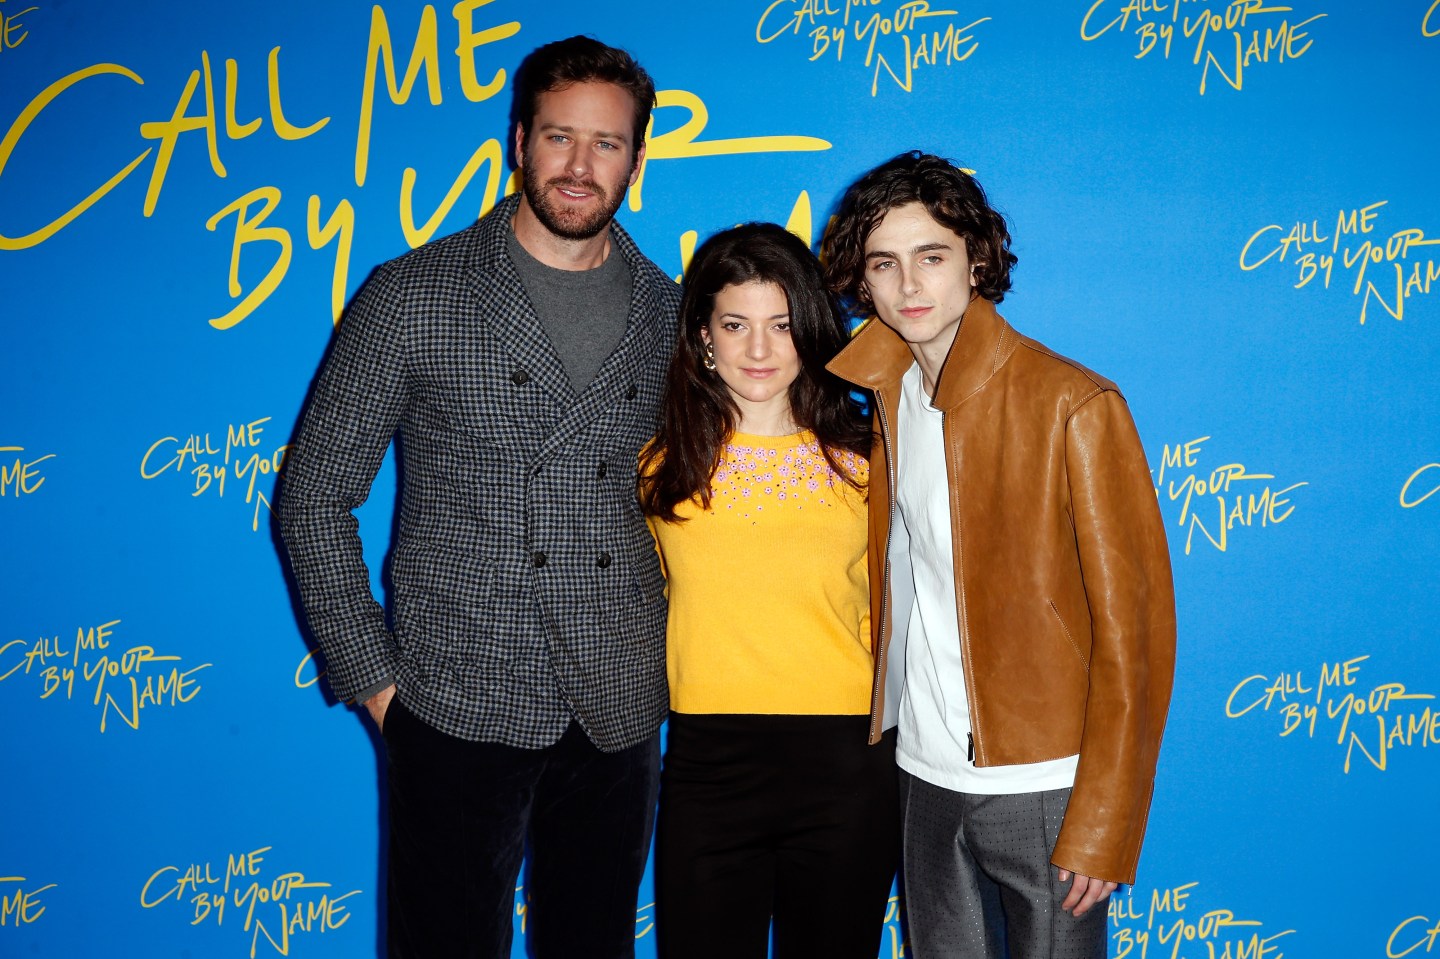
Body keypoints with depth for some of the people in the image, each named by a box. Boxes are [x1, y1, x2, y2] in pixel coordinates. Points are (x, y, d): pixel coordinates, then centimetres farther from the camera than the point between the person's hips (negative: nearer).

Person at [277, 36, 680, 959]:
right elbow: (316, 498, 0)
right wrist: (372, 680, -5)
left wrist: (679, 665, 6)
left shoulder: (673, 314, 6)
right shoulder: (413, 296, -3)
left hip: (621, 715, 3)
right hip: (460, 709, -3)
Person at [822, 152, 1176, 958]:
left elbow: (1133, 620, -14)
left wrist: (1106, 822, -14)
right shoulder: (887, 397, 5)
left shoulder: (1071, 404, -14)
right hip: (923, 772, 6)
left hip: (1041, 786, -5)